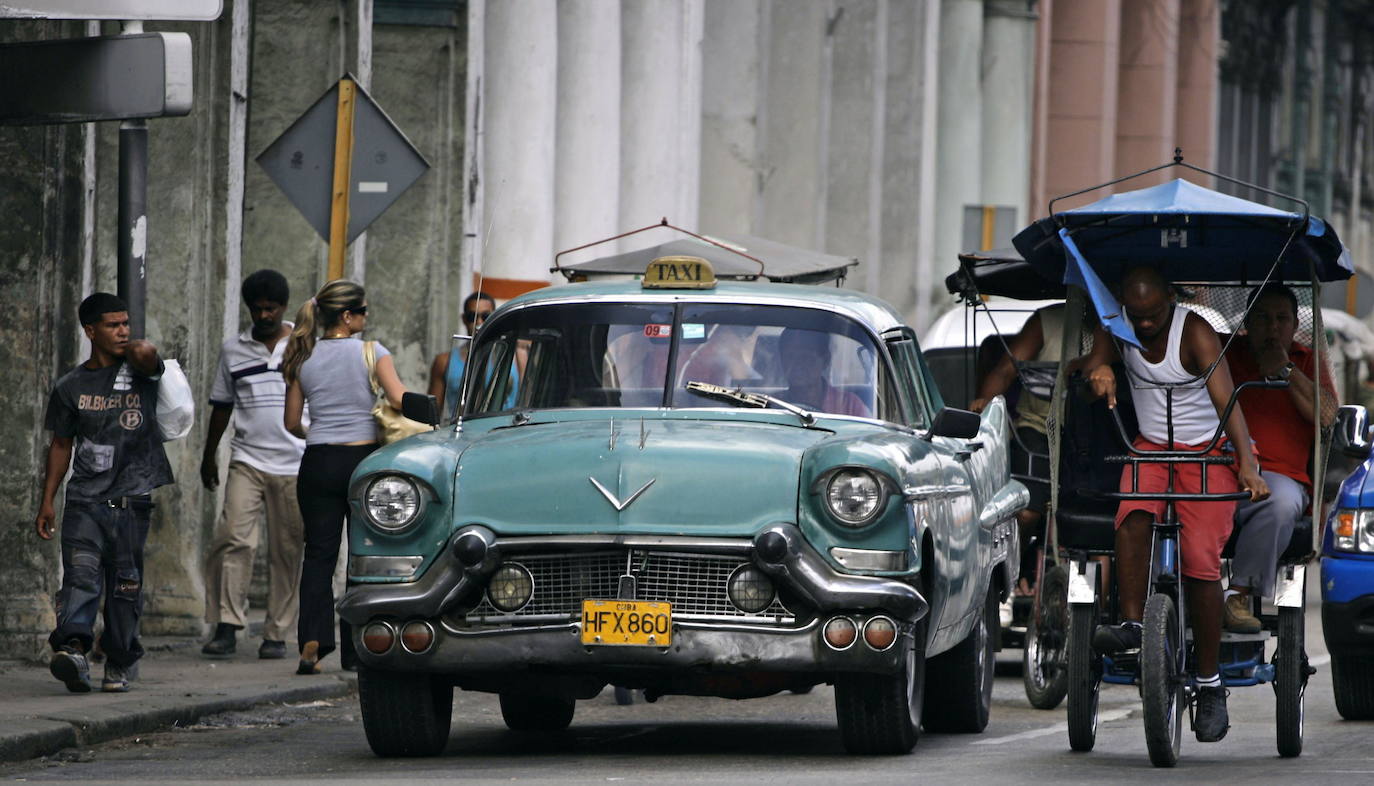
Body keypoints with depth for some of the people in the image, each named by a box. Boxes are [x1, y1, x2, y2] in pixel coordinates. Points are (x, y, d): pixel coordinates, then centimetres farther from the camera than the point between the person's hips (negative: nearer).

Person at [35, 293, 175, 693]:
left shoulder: (137, 370, 3)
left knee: (125, 584, 2)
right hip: (84, 499, 1)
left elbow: (145, 352, -23)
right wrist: (47, 501, 13)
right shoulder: (71, 387, 9)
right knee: (81, 576, -16)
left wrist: (131, 349, 1)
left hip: (131, 498, -1)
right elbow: (61, 444, 16)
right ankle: (72, 648, -31)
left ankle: (121, 661, 13)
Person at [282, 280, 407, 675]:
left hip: (318, 464, 2)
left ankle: (312, 642, -16)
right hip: (362, 460, -2)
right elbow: (399, 400, -16)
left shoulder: (303, 358, 5)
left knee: (319, 553, 2)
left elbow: (291, 422, 9)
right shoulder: (371, 352, -5)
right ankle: (355, 650, 8)